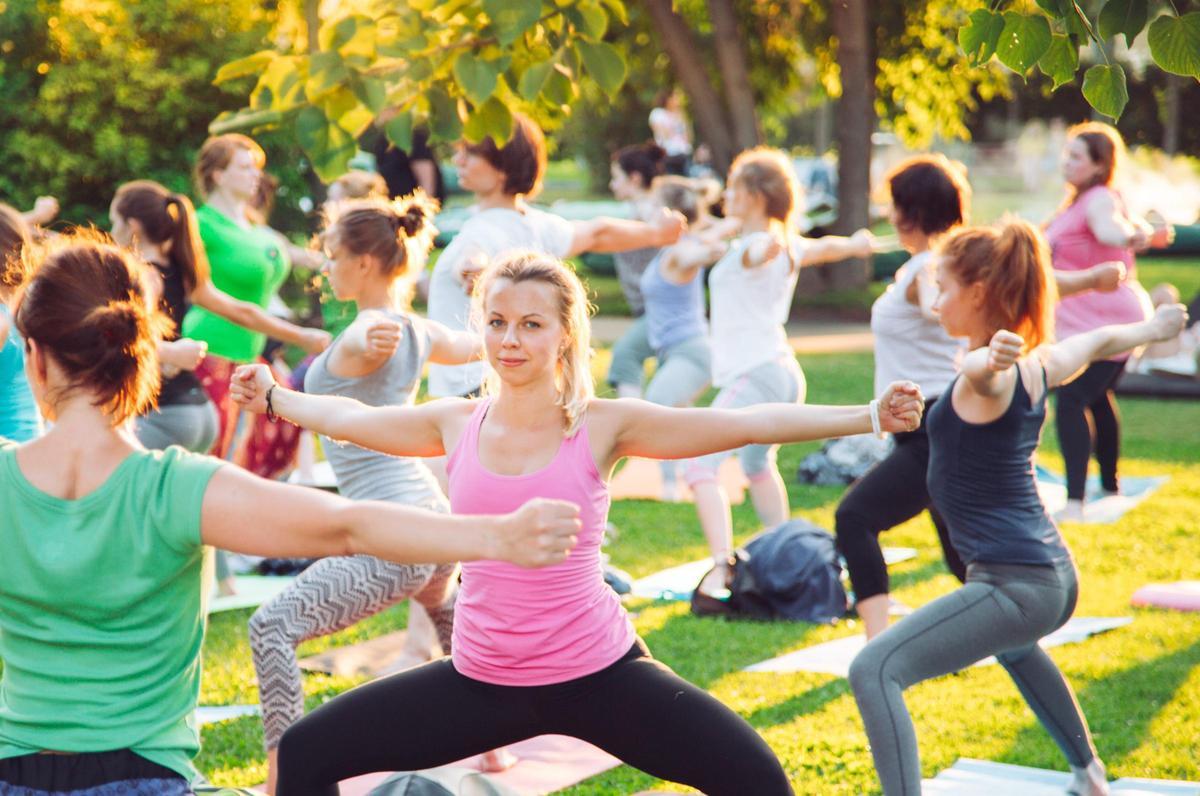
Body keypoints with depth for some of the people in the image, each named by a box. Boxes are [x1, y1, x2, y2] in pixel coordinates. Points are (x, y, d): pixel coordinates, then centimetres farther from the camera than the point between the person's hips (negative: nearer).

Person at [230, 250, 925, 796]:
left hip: (599, 674, -3)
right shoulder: (457, 424, 1)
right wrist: (274, 397, 29)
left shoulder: (603, 426, -9)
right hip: (483, 679, 3)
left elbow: (747, 424, -15)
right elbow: (347, 417, 18)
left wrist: (868, 417, -23)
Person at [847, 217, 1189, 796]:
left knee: (875, 670, -21)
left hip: (1014, 585, -10)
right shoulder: (1039, 365, 7)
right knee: (1015, 647, 44)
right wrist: (1153, 328, 47)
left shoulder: (989, 377, -18)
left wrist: (989, 359, -67)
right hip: (1055, 576, 10)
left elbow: (980, 369, -45)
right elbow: (1101, 341, 28)